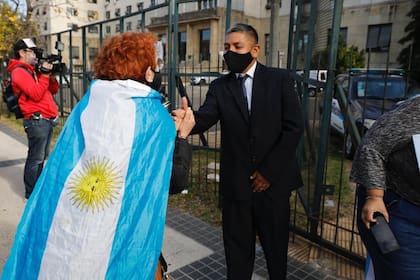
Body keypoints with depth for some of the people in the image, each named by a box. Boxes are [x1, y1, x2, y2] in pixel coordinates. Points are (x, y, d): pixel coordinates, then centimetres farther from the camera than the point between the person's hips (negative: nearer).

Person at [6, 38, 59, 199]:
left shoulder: (32, 70, 20)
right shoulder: (19, 72, -7)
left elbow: (53, 90, 20)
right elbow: (36, 94, -19)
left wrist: (51, 75, 3)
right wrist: (45, 74, -13)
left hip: (46, 119, 9)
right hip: (37, 120, -9)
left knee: (42, 156, 15)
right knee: (35, 158, -4)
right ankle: (31, 193, 6)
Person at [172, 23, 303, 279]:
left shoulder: (279, 79, -2)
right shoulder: (219, 87, 3)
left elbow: (294, 128, -7)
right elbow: (204, 119, -13)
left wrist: (269, 171, -10)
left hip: (273, 181, 0)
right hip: (236, 184, 1)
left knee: (276, 245, 18)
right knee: (237, 248, 13)